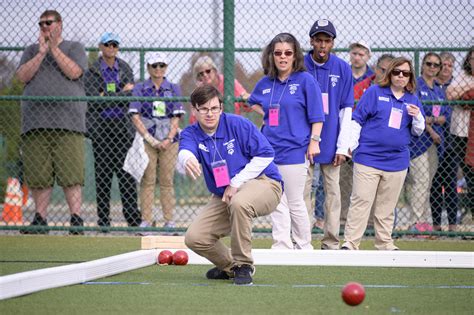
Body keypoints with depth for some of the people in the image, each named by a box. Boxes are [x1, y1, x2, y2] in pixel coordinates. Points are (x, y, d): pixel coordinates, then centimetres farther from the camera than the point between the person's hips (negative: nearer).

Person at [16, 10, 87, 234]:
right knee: (38, 175, 0)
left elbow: (74, 72, -5)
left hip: (67, 121, -3)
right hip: (35, 121, 3)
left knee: (71, 174, -10)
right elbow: (22, 76, 5)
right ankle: (40, 219, 6)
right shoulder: (32, 51, 22)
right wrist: (41, 52, -3)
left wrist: (54, 48, -4)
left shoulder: (74, 48, 14)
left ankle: (76, 219, -11)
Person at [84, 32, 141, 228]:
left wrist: (107, 96, -9)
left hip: (121, 124, 1)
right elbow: (93, 99, -9)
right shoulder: (92, 71, 4)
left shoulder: (125, 69, 13)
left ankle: (133, 217, -6)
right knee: (102, 172, -3)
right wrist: (120, 94, -8)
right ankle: (103, 219, 1)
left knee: (125, 171, -6)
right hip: (100, 127, -1)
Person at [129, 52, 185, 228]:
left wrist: (169, 139, -9)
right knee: (147, 180, -5)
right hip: (146, 139, -1)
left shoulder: (174, 89, 11)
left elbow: (176, 118, 6)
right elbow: (135, 117, -1)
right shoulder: (140, 89, 6)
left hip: (169, 141, 1)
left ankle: (169, 220, 0)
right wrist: (150, 139, -10)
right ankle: (146, 220, -4)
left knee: (167, 181, -1)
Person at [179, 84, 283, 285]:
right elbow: (185, 151, -29)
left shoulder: (238, 124, -12)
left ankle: (243, 266, -23)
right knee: (194, 238, -9)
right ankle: (230, 267, 20)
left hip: (262, 182, -5)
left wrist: (236, 183, -18)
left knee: (238, 203, -39)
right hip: (223, 196, 5)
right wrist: (187, 161, -57)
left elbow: (265, 155, -14)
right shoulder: (191, 134, -4)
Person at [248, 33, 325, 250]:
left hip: (295, 151, -5)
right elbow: (253, 102, 32)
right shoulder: (265, 83, 11)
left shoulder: (305, 80, -3)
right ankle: (281, 246, 6)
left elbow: (316, 115, -4)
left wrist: (314, 141, -11)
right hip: (269, 150, 5)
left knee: (295, 203, 0)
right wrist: (264, 115, 15)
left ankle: (304, 247, 12)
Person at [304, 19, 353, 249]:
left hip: (330, 141, 1)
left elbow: (346, 110, 2)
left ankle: (331, 244, 6)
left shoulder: (342, 69, 1)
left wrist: (342, 146, -4)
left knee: (332, 191, 2)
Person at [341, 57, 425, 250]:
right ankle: (350, 243, -7)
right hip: (368, 158, -4)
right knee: (361, 201, -8)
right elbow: (357, 120, 2)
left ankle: (384, 244, 18)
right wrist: (352, 145, -5)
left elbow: (417, 132, 16)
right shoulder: (374, 92, 2)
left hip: (397, 161, 4)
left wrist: (417, 117, -5)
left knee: (387, 206, 10)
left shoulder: (412, 100, 12)